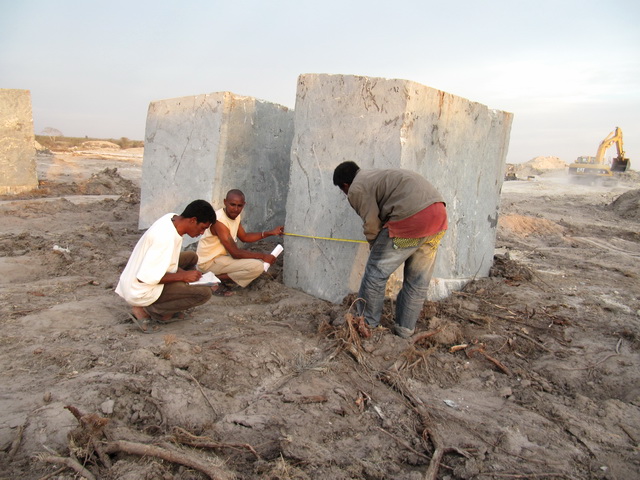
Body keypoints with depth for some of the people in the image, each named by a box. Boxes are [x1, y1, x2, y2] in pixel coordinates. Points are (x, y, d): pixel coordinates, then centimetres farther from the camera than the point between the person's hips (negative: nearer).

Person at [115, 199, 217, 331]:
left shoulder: (172, 218, -3)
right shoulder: (166, 238, -29)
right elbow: (145, 278, -28)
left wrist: (181, 272, 1)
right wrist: (182, 276, -19)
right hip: (141, 292, -9)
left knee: (191, 257, 19)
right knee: (204, 292, -17)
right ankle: (147, 310, -7)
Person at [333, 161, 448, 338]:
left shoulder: (356, 189, 3)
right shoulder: (375, 175, 29)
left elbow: (372, 223, 0)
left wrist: (375, 247, 19)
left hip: (411, 217, -9)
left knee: (376, 272, 6)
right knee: (418, 280, 16)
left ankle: (366, 324, 19)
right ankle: (405, 329, 27)